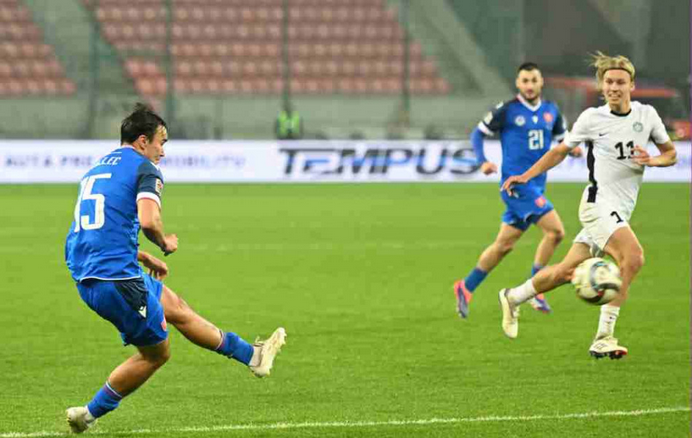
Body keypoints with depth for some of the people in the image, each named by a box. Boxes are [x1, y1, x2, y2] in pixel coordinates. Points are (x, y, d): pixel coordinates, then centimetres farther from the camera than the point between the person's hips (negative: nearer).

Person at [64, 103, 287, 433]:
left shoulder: (96, 169, 20)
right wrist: (165, 243, -1)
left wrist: (145, 258, 33)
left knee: (177, 309, 22)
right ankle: (90, 414, 12)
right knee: (156, 353, 9)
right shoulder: (144, 169, -6)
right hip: (117, 278, -9)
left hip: (85, 277, 9)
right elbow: (148, 220, -23)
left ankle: (252, 355, 33)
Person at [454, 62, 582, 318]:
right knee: (555, 230, -18)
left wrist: (572, 149, -2)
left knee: (504, 244, 12)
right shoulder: (507, 110, -5)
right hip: (516, 182, -6)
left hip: (536, 186, 7)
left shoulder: (551, 111, 11)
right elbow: (478, 133, 3)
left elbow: (562, 138, 21)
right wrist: (483, 161, -13)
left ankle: (466, 288, 24)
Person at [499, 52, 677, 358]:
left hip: (620, 212, 5)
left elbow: (670, 153, 15)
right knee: (633, 256, -27)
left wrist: (652, 161, -7)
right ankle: (603, 338, -24)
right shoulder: (592, 118, -3)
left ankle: (513, 298, 35)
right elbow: (561, 150, 11)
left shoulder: (647, 115, 6)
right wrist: (527, 175, 6)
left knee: (567, 271, 10)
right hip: (598, 203, -5)